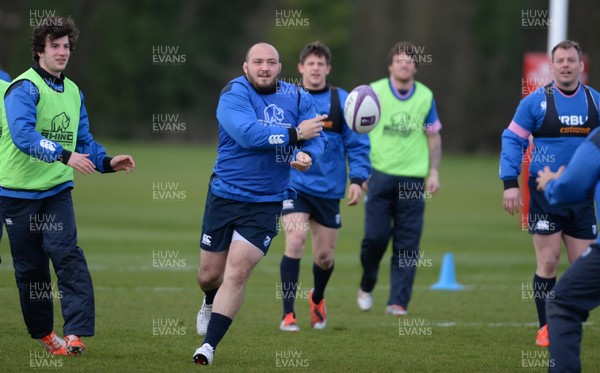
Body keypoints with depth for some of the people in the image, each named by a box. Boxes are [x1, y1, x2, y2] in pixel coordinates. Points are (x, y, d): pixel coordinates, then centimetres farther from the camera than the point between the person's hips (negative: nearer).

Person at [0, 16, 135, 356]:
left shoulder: (73, 92, 9)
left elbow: (83, 141, 17)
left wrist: (107, 162, -1)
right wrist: (65, 155, -39)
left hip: (57, 189, 4)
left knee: (67, 254, -15)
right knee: (30, 266, 5)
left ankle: (75, 334, -21)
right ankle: (43, 331, 23)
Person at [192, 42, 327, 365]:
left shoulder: (297, 99, 1)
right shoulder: (234, 94, -12)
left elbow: (316, 138, -3)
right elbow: (247, 133, -28)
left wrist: (308, 155, -26)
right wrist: (294, 134, -26)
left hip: (266, 203, 1)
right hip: (224, 196, -1)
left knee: (237, 272, -11)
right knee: (209, 275, 11)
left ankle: (209, 346, -5)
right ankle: (211, 303, 49)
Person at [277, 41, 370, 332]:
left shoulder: (342, 101, -1)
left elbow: (357, 144, 1)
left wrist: (357, 179, -9)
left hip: (328, 188, 1)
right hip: (293, 185, -1)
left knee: (324, 256, 9)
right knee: (295, 242, -21)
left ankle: (317, 299, 42)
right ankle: (288, 315, -14)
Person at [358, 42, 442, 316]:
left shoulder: (425, 96, 7)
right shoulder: (374, 93, 1)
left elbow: (433, 137, 15)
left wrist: (433, 172, 7)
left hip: (413, 178, 2)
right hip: (380, 173, -2)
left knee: (407, 244, -2)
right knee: (375, 236, -7)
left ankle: (398, 302, 1)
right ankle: (366, 286, 20)